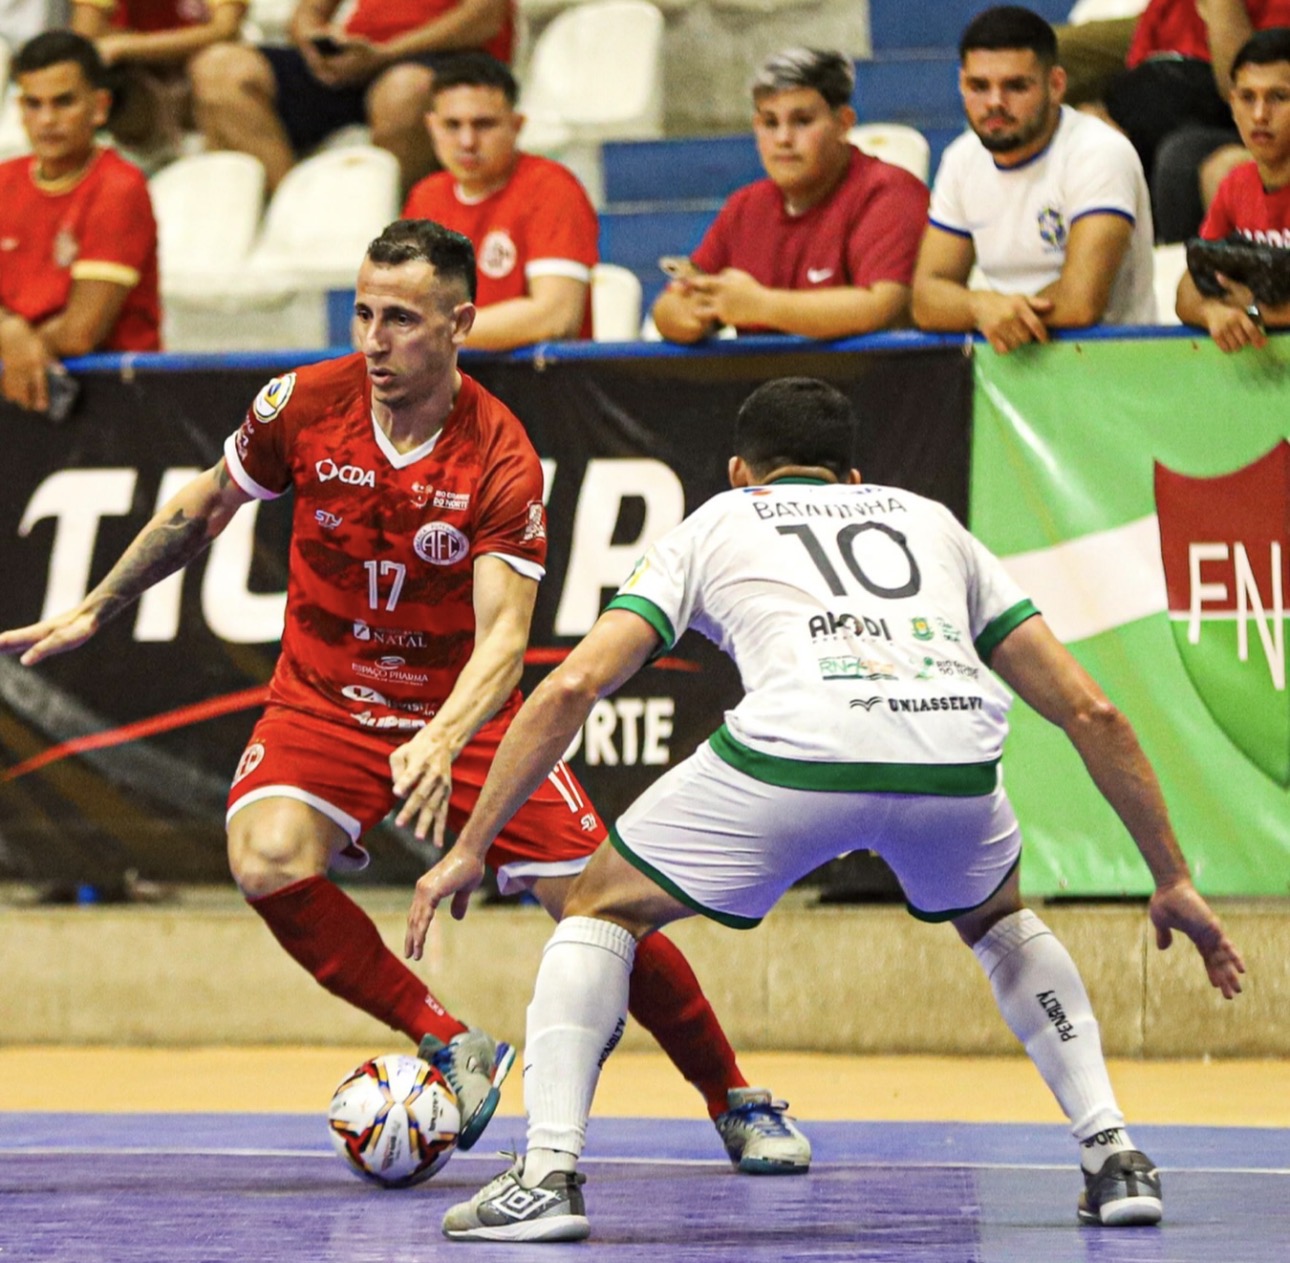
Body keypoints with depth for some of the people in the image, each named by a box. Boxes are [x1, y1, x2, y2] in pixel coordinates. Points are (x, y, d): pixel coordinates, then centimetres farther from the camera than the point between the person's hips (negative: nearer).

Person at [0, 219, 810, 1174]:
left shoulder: (500, 458, -18)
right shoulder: (303, 406, -11)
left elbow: (503, 633, -26)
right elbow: (204, 510, 9)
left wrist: (442, 742, -45)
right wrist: (92, 613, 14)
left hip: (463, 714, -1)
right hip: (323, 701, 1)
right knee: (269, 858, -31)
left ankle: (736, 1103, 15)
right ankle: (450, 1048, -15)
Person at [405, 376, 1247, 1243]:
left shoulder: (714, 525, 30)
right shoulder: (931, 521, 36)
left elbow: (573, 687, 17)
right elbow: (1089, 710, 30)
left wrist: (471, 849, 22)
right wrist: (1173, 879, 36)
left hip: (793, 750, -3)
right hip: (955, 756, 3)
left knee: (601, 909, 22)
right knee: (998, 919, 36)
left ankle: (549, 1172, 5)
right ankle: (1115, 1157, 21)